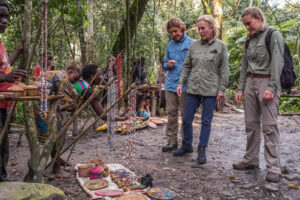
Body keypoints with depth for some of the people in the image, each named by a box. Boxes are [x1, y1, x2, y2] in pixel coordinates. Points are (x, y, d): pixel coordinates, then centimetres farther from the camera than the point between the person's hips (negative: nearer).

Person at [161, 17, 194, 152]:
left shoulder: (191, 44, -2)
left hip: (185, 85, -5)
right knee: (171, 113, 8)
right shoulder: (170, 45, 14)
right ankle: (172, 141, 18)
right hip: (170, 84, 5)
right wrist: (168, 65, -2)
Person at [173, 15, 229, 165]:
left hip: (210, 90, -3)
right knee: (186, 119, 7)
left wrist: (221, 89, -7)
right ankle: (187, 145, 26)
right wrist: (181, 83, 6)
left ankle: (202, 150, 18)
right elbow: (186, 66, 13)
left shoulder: (221, 46, 0)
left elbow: (224, 70, -2)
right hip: (193, 89, 4)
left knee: (206, 121, 5)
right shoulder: (194, 45, 8)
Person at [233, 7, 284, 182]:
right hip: (250, 83, 6)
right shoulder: (250, 40, 17)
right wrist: (241, 88, 10)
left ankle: (274, 167, -3)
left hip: (267, 82, -6)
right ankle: (251, 159, 16)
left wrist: (272, 87, -19)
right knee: (251, 124, 7)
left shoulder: (274, 36, -1)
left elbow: (277, 63, -10)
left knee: (269, 125, -8)